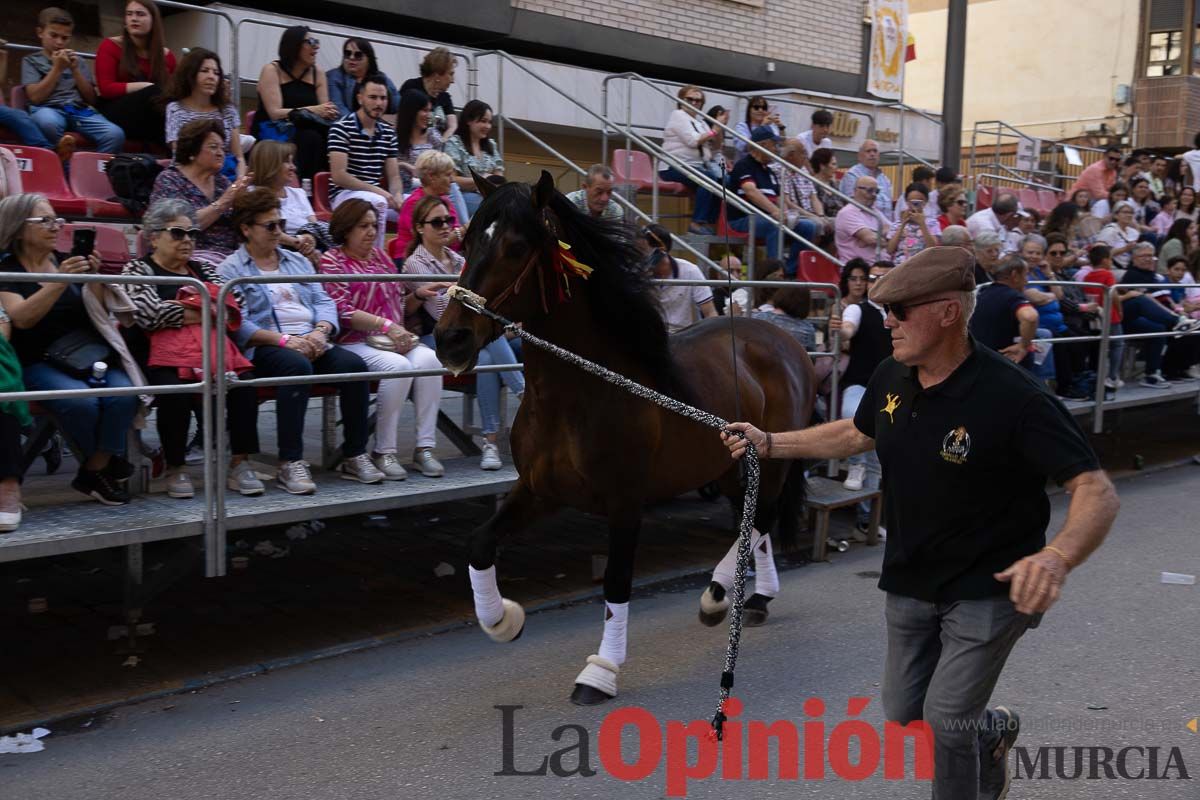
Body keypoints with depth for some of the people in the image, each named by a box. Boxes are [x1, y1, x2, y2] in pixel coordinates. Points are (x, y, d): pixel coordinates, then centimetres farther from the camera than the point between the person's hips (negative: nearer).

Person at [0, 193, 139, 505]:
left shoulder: (66, 262, 14)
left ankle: (94, 472, -9)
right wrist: (60, 281, -26)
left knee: (123, 394, -26)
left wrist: (94, 279, -9)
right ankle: (107, 463, -3)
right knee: (81, 401, -31)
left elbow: (95, 315, 8)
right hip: (38, 363, -4)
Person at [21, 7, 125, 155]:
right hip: (49, 109, -3)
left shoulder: (78, 61, 25)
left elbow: (91, 99, 15)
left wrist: (75, 70, 3)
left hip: (80, 109, 3)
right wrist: (57, 68, 0)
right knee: (48, 123, -43)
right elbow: (35, 97, 0)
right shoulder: (31, 60, 16)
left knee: (115, 135, -29)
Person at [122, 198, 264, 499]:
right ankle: (175, 468, -15)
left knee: (245, 382, -25)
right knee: (175, 389, -34)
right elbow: (148, 313, -9)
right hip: (164, 358, -4)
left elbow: (235, 303, 9)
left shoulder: (203, 268, 25)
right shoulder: (137, 269, 11)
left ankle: (240, 463, -20)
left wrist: (191, 311, -7)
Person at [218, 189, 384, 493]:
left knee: (354, 364, -23)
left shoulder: (297, 261, 25)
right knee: (297, 365, -37)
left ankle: (355, 456, -16)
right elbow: (238, 324, -8)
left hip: (311, 342, 5)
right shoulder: (231, 269, 6)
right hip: (265, 348, -5)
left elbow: (324, 302, 15)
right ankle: (290, 463, -33)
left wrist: (320, 332, -7)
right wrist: (284, 339, -20)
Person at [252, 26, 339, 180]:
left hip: (303, 130, 5)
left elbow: (324, 109, 3)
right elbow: (275, 113, -14)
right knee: (311, 137, -35)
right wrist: (313, 110, -24)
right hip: (273, 132, -5)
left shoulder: (318, 74, 11)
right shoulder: (272, 71, -3)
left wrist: (329, 113, -23)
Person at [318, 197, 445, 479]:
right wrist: (386, 324, -17)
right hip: (355, 342, -6)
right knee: (398, 366, -32)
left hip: (393, 339, 6)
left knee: (428, 359, -24)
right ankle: (384, 452, -21)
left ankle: (425, 447, -21)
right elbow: (343, 311, -10)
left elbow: (399, 295, 23)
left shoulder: (380, 255, 21)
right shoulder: (332, 260, 1)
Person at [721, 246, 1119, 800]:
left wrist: (1056, 558, -47)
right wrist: (768, 443, 9)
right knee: (903, 714, 16)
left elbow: (1098, 493, -28)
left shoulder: (1015, 398, -26)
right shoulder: (891, 378, -6)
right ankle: (993, 731, 47)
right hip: (912, 581, 7)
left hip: (990, 589, -6)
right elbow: (857, 434, 15)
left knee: (945, 722, -8)